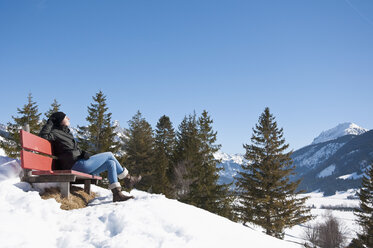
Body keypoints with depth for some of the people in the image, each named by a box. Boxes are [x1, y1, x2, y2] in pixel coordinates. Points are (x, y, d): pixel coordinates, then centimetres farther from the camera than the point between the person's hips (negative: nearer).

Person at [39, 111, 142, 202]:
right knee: (109, 155, -3)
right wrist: (50, 121, -13)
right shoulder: (55, 133, -4)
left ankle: (117, 193, -2)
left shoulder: (65, 133, 24)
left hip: (80, 163, 10)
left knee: (111, 163, 4)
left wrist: (83, 153, 6)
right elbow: (43, 136, -24)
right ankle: (127, 179, 12)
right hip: (75, 166, -10)